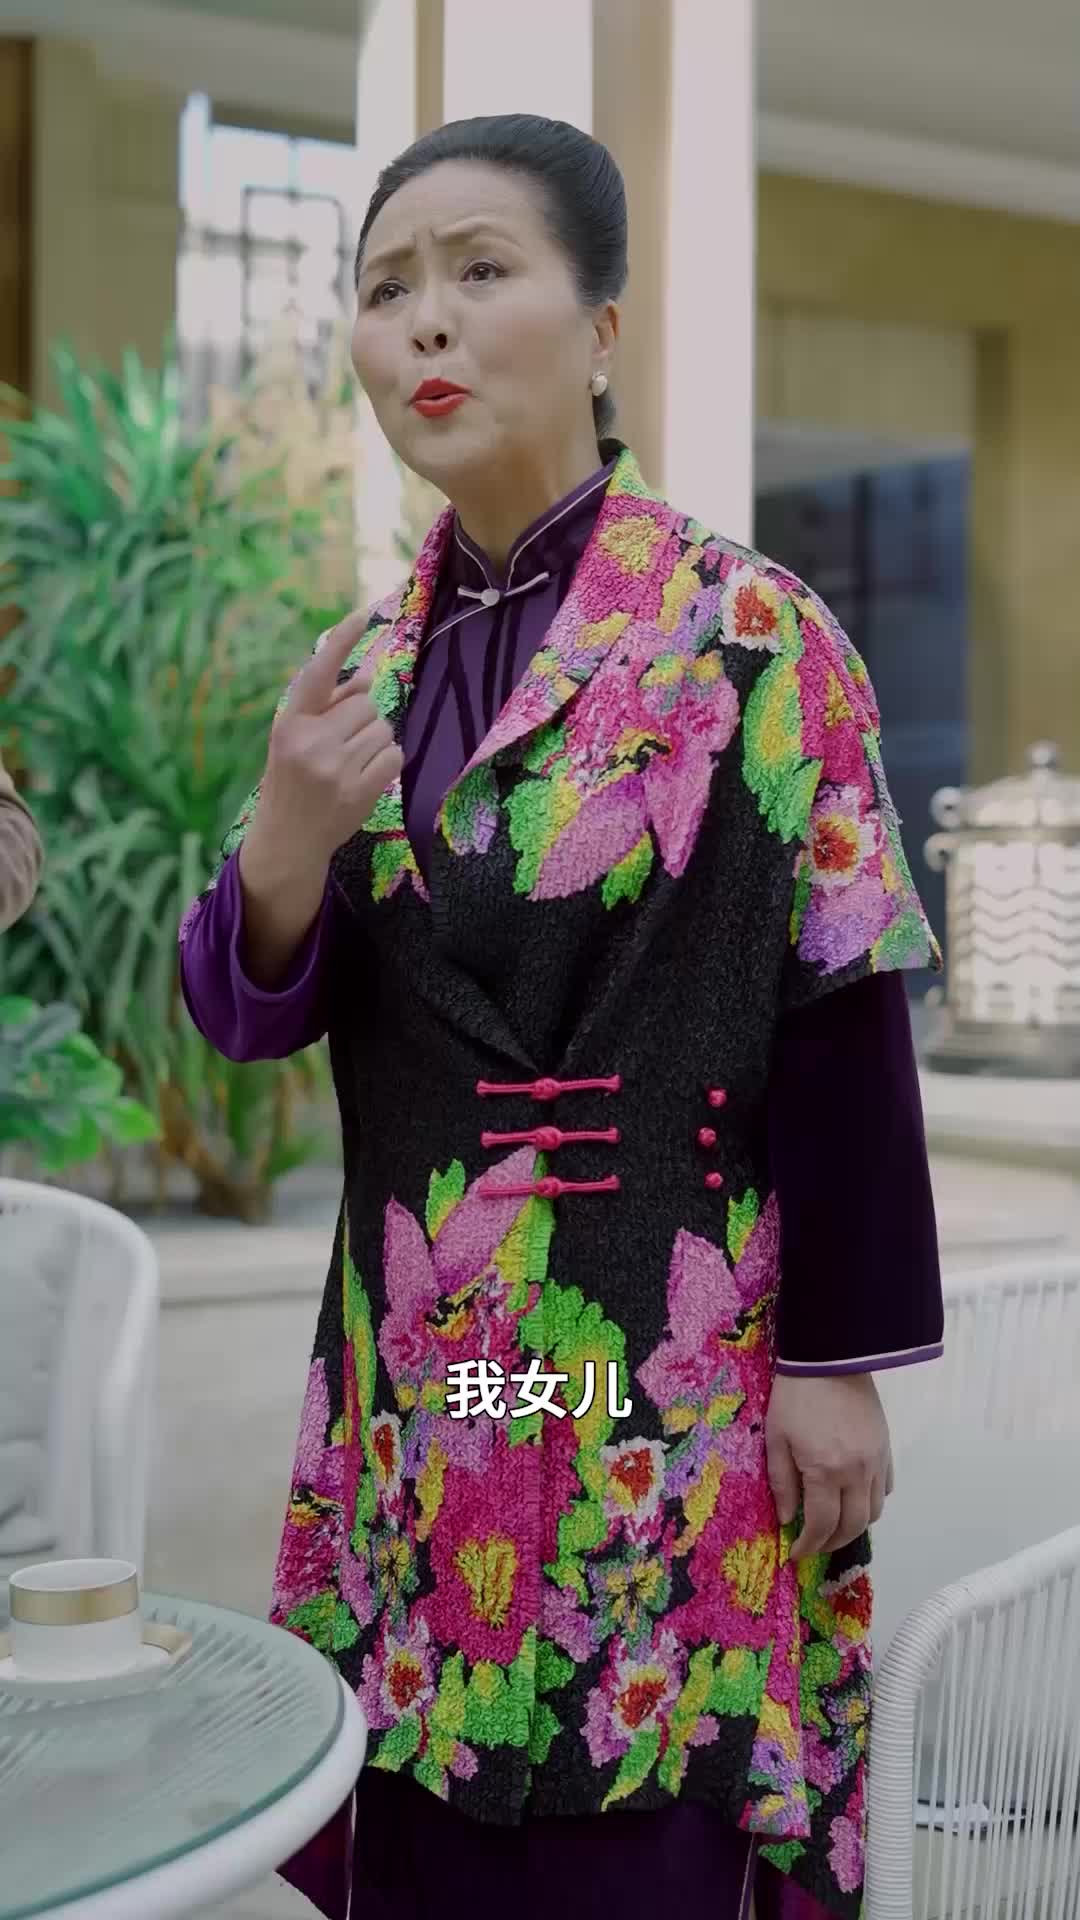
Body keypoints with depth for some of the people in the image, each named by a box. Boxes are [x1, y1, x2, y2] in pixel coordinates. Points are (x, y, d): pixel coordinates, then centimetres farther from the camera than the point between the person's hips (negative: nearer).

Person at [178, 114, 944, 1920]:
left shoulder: (752, 635, -6)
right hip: (414, 1364, 5)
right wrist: (287, 836, -14)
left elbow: (841, 1012, -7)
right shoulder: (367, 665, 8)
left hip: (668, 1370, -4)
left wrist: (839, 1359, -9)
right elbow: (250, 1013, 6)